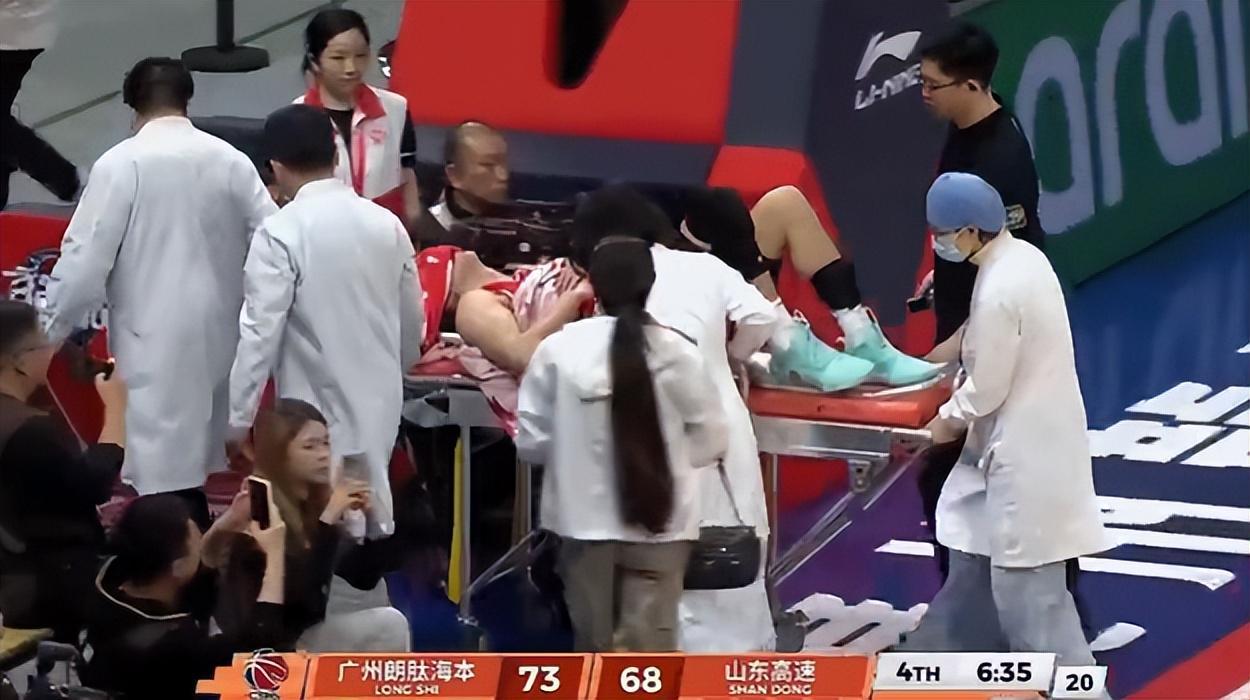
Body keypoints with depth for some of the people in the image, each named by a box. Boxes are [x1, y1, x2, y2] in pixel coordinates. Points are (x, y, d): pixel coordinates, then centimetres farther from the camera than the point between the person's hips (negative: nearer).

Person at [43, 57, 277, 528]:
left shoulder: (120, 164, -10)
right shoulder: (230, 161, 2)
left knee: (165, 469, -4)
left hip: (154, 337, -5)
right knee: (194, 455, 16)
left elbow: (85, 258, -11)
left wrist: (52, 333, -1)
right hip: (218, 334, 5)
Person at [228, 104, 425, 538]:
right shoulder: (386, 224, 3)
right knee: (370, 521, 16)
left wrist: (238, 419, -10)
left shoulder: (281, 233, -15)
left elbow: (260, 333, -16)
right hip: (380, 407, 6)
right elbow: (413, 326, 12)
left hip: (319, 414, -6)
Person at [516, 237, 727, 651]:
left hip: (585, 519, 1)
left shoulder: (559, 349, -8)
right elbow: (710, 442, 1)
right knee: (647, 646, -1)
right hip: (659, 519, -1)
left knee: (596, 644, 15)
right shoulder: (676, 353, -8)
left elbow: (530, 441, -3)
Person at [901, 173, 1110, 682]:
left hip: (1025, 452, -10)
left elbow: (987, 389, -18)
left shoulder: (998, 290, -25)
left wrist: (949, 420, -1)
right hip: (1029, 439, 10)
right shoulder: (1024, 257, 4)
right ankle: (938, 657, 37)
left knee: (1026, 584, -3)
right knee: (978, 554, 23)